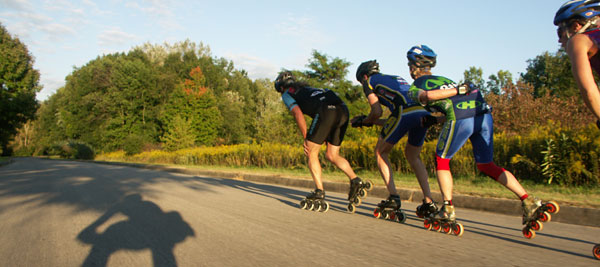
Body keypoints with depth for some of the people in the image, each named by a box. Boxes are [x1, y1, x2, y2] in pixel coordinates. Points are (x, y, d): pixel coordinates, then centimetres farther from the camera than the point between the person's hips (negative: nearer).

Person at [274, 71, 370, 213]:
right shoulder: (306, 88, 40)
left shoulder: (287, 94, 19)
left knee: (312, 153, 6)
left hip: (326, 111, -7)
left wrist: (306, 139, 5)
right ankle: (356, 181, -1)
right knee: (331, 155, 15)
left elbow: (298, 114, 1)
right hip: (343, 110, 7)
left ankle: (319, 194, 0)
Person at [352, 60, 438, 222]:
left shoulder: (370, 82, 18)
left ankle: (393, 198, 6)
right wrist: (371, 121, 39)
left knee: (381, 153, 14)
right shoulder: (397, 79, 37)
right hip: (424, 112, 7)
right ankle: (429, 201, 17)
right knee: (412, 156, 25)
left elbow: (377, 111, 5)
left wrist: (364, 121, 25)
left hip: (405, 113, -7)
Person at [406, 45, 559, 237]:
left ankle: (447, 212, 8)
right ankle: (529, 202, 4)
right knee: (486, 165, 15)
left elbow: (428, 95, -6)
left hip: (460, 117, -6)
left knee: (441, 161, 13)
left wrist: (458, 90, -2)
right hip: (484, 112, 6)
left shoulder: (414, 88, 16)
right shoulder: (445, 79, 36)